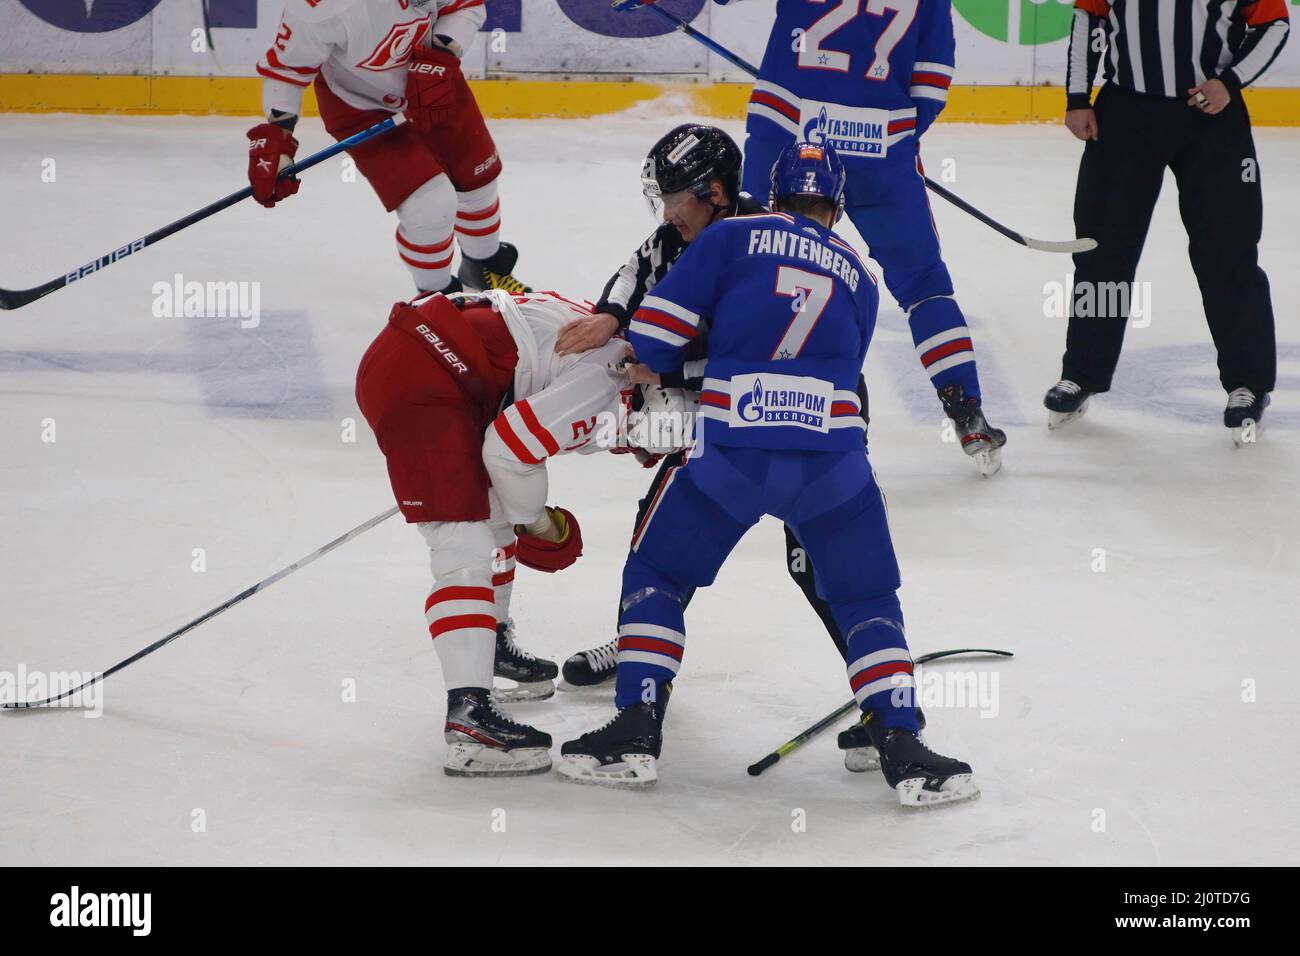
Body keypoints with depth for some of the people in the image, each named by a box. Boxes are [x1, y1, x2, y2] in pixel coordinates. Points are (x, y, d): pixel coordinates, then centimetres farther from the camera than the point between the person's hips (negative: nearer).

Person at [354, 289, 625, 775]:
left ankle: (489, 643, 48)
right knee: (466, 547, -18)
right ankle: (469, 714, -28)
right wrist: (535, 520, 1)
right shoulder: (606, 388, -15)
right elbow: (509, 448, -17)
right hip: (415, 383, -11)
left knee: (495, 507, 28)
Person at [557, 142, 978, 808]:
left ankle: (636, 733, 9)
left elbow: (658, 325, 4)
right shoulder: (858, 276, 19)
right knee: (866, 601, 15)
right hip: (832, 460, 2)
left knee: (656, 576, 17)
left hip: (731, 453, -1)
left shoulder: (733, 237, 10)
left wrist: (655, 375, 23)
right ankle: (901, 749, 3)